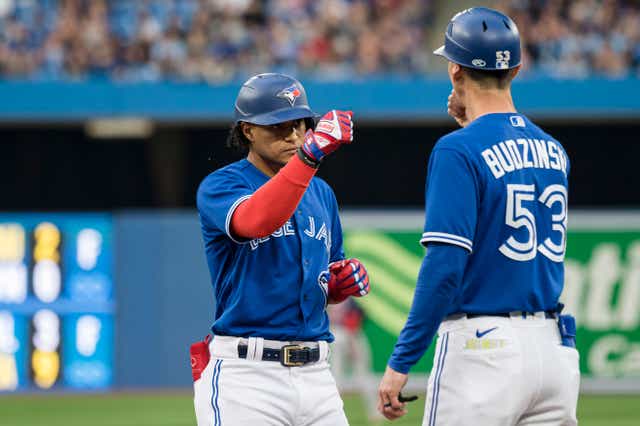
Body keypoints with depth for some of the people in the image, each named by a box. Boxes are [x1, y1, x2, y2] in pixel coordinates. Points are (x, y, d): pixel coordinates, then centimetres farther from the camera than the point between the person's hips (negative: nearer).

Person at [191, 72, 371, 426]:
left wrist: (344, 283, 3)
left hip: (315, 374, 6)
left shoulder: (321, 193, 17)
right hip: (244, 373, -6)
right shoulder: (220, 185, -3)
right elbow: (255, 221, -28)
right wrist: (310, 154, -35)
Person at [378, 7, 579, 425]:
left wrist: (401, 361, -15)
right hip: (554, 345, 7)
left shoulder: (459, 150, -10)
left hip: (483, 345, -7)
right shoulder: (554, 151, 11)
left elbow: (445, 265, -17)